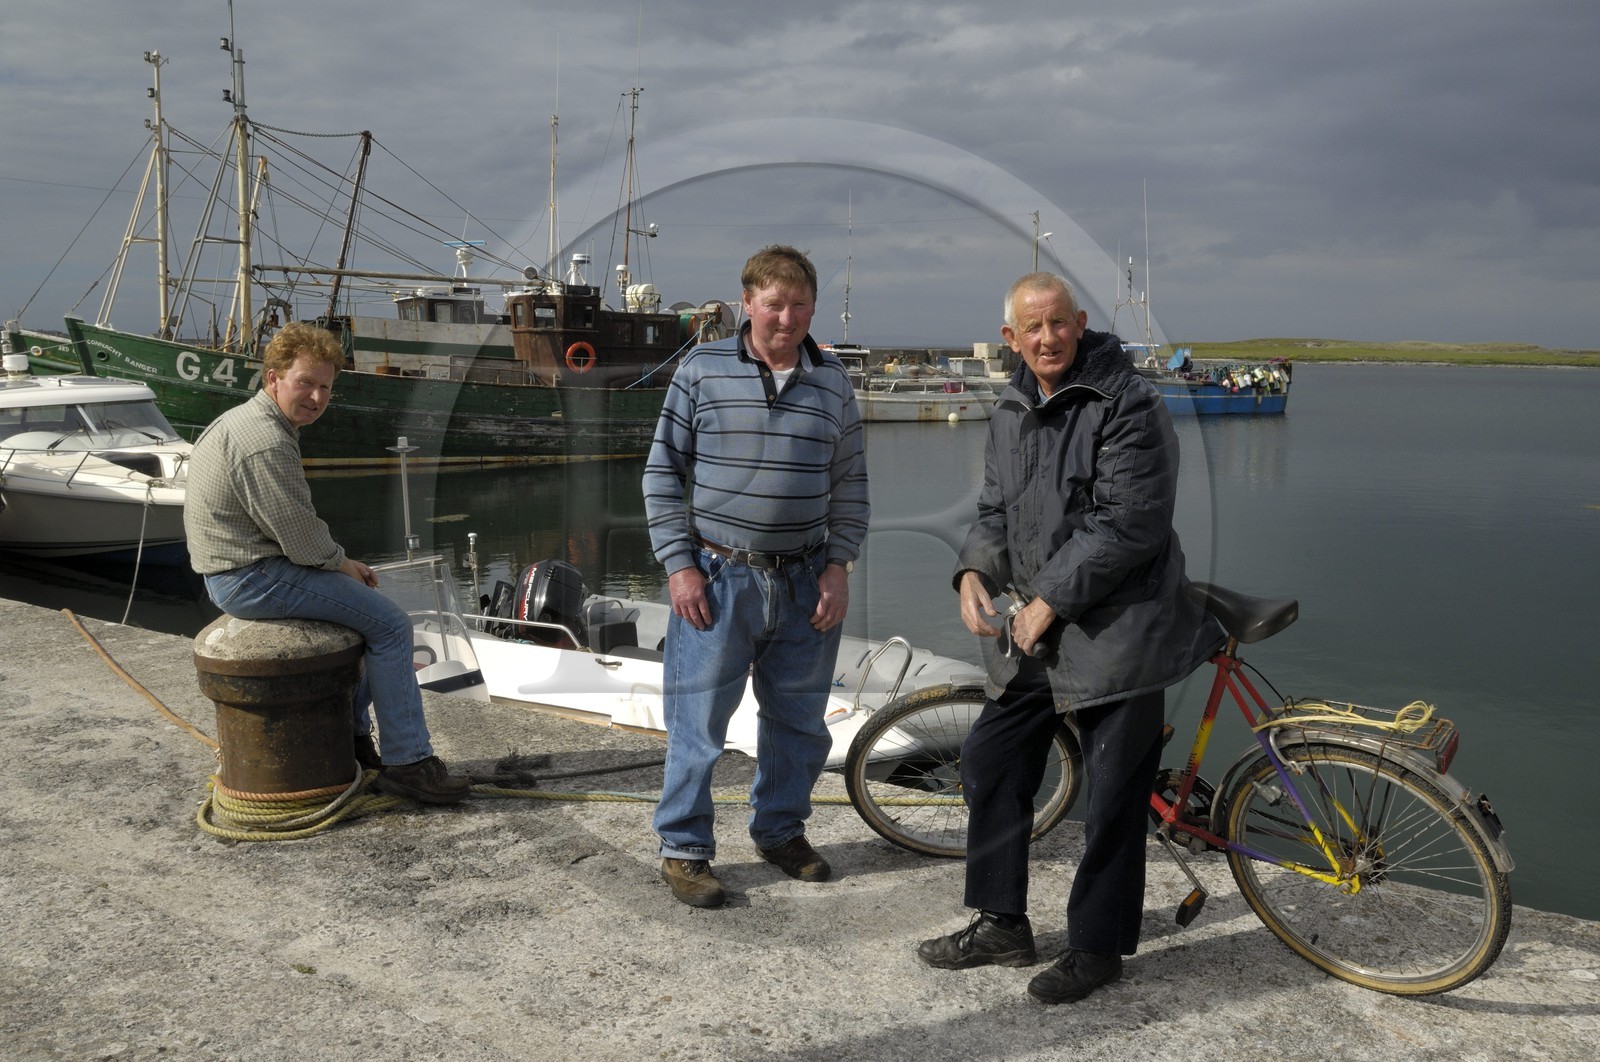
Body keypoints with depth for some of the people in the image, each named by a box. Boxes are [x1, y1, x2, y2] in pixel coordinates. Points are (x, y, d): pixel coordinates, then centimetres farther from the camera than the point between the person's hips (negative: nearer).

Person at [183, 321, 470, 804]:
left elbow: (294, 525, 20)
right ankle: (407, 761, -7)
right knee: (389, 622, -11)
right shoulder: (266, 442, -22)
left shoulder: (249, 421, 14)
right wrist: (342, 563, -3)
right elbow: (302, 538, -22)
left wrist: (343, 562, 11)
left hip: (235, 571, 11)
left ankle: (355, 739, 27)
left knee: (364, 606, 24)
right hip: (252, 578, -11)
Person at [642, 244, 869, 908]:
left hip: (806, 584, 3)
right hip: (717, 577, -3)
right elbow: (663, 471, 0)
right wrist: (678, 563, -7)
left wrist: (839, 566, 2)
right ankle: (683, 848, 18)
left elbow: (850, 484, 12)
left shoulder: (832, 383, 6)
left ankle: (781, 830, 33)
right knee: (698, 718, 2)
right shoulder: (702, 370, -2)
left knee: (799, 720, 13)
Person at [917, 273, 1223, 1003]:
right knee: (989, 765, 13)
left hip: (1115, 631, -8)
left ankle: (1097, 948, 19)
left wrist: (1049, 600, -18)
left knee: (1112, 796, 2)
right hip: (1033, 633, 8)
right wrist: (974, 572, -4)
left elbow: (1128, 526, -20)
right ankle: (1001, 923, 28)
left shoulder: (1128, 404, -14)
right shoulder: (1012, 410, 11)